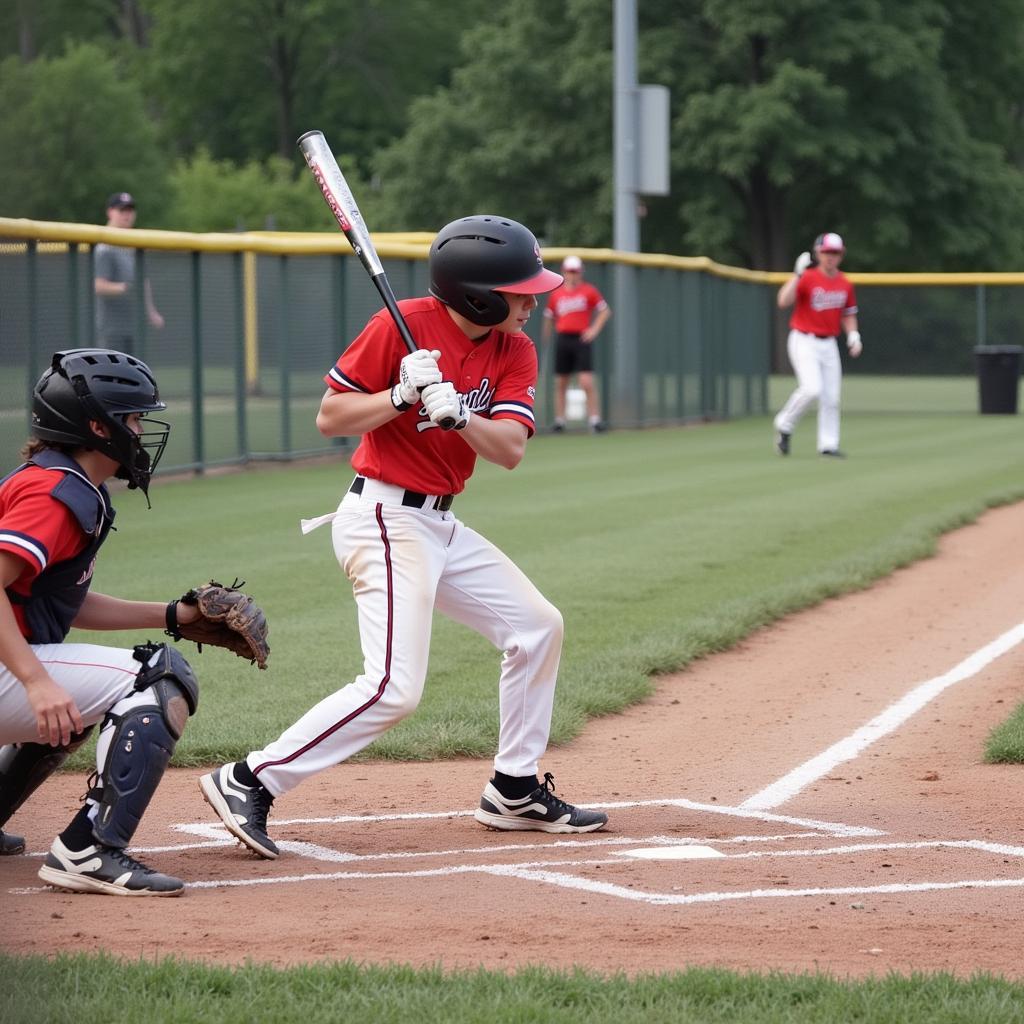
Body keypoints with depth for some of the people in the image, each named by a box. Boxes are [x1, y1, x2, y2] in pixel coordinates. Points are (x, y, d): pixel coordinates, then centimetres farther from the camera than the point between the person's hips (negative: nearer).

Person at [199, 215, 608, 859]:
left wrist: (455, 413, -27)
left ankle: (515, 793, 25)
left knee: (538, 627, 14)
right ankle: (249, 783, -15)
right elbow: (330, 418, -11)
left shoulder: (514, 351, 4)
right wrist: (401, 396, -25)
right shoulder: (403, 325, -15)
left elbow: (510, 450, -10)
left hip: (442, 527, 8)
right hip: (384, 520, -8)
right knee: (395, 687, -19)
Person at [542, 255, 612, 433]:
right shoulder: (556, 294, 9)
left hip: (582, 339, -3)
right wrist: (545, 339, 13)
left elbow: (604, 311, 6)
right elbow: (549, 318, 16)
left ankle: (595, 419, -9)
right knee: (560, 383, 6)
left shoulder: (589, 291, 2)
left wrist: (594, 329, -6)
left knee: (586, 382, -12)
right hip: (562, 340, 3)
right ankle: (559, 420, 14)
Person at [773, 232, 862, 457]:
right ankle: (784, 425, 0)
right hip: (804, 342, -6)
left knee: (831, 397, 4)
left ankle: (828, 445, 11)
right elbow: (783, 302, -26)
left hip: (829, 344, 6)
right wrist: (797, 274, -32)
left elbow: (848, 314, 18)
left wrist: (853, 335, 2)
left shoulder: (845, 283, 7)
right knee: (812, 388, -21)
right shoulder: (807, 277, -12)